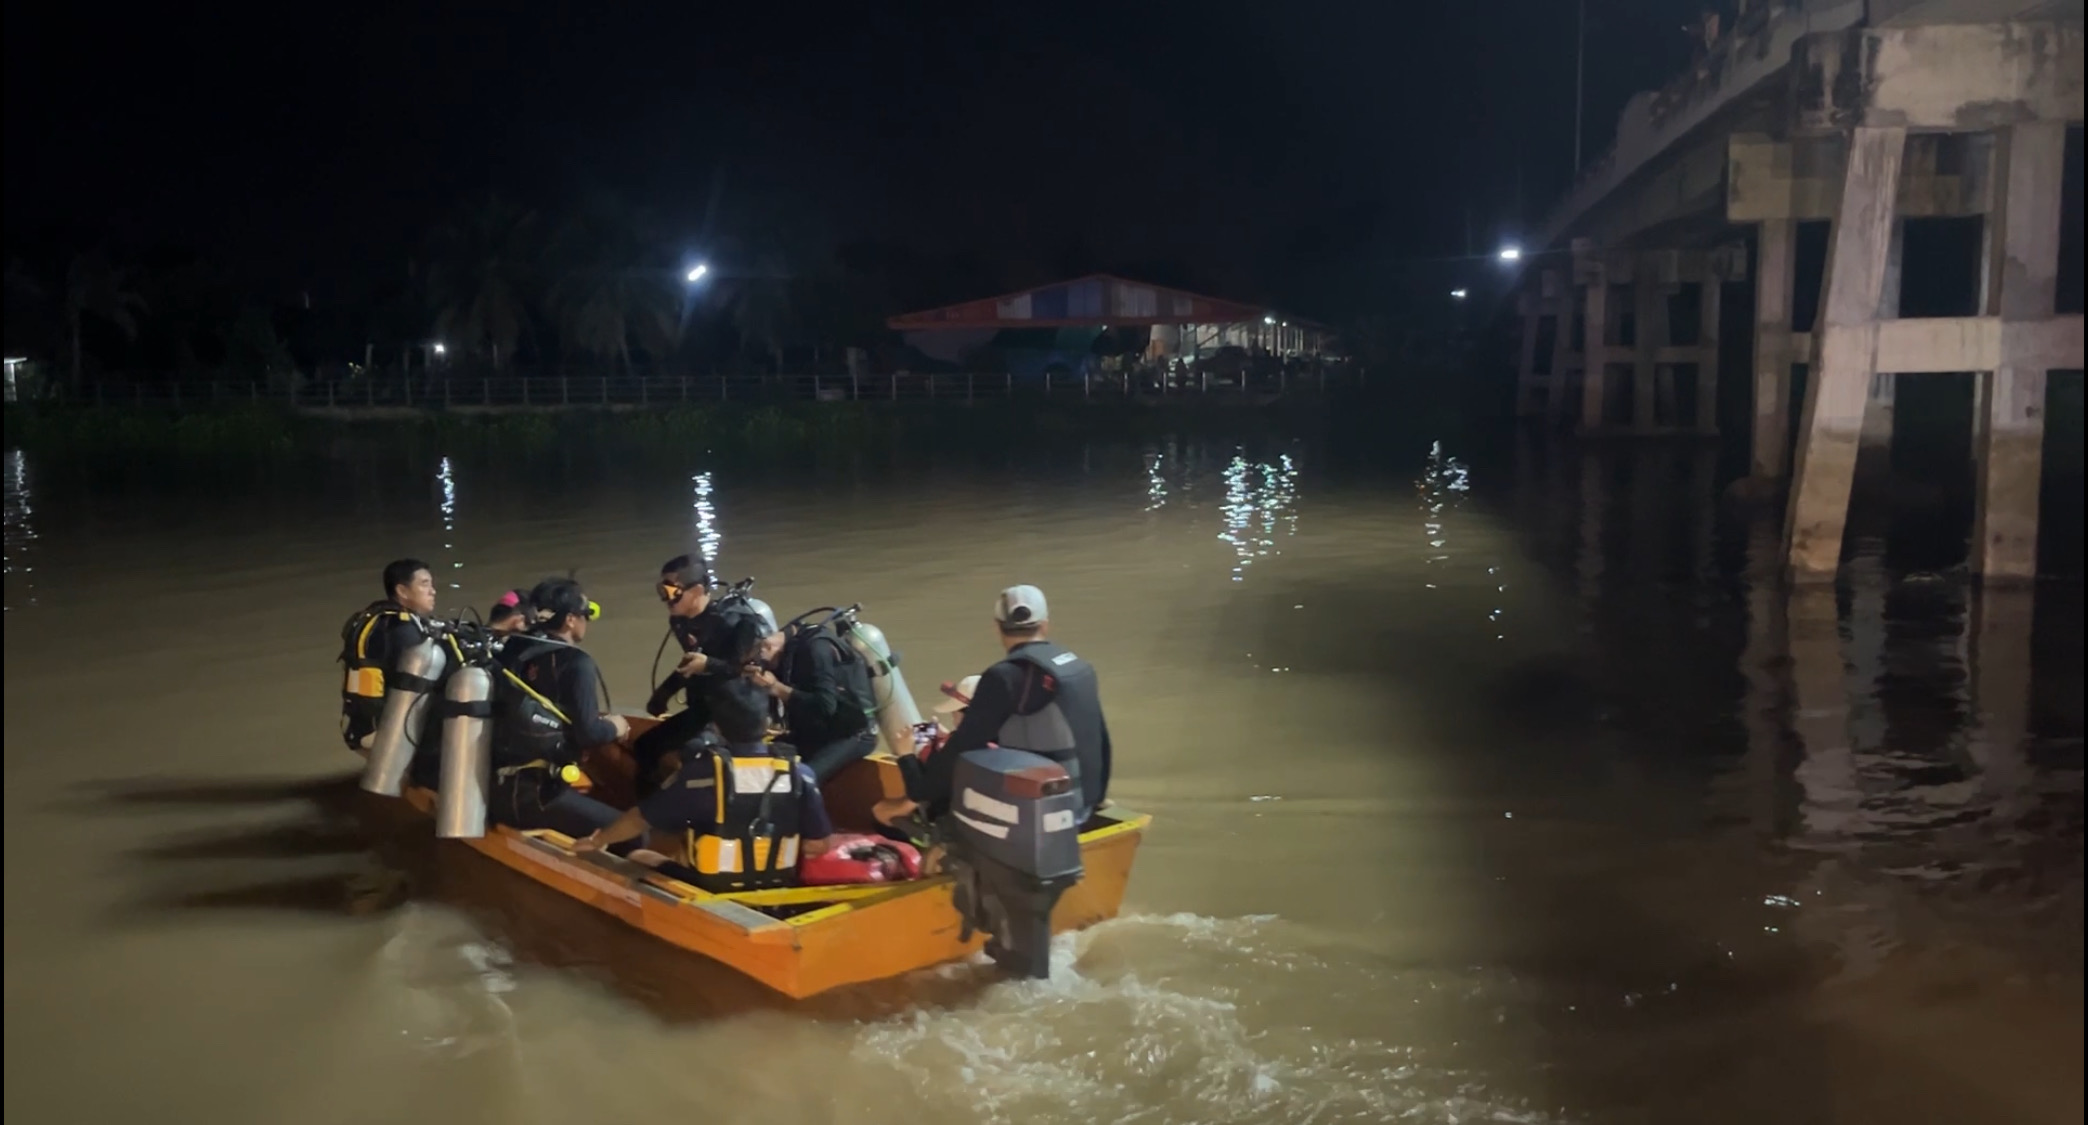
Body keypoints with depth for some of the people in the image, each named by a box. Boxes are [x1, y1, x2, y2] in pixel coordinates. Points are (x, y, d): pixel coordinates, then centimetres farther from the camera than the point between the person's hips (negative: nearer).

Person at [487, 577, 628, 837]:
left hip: (493, 789, 8)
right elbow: (587, 734, -14)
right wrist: (613, 727, 7)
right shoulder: (575, 663, -8)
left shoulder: (513, 651, 12)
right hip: (536, 792, -8)